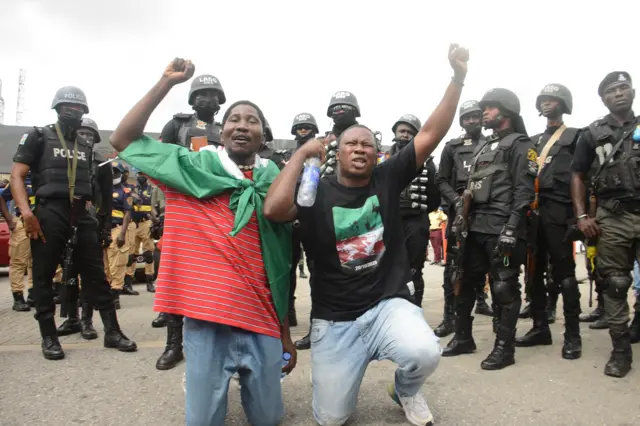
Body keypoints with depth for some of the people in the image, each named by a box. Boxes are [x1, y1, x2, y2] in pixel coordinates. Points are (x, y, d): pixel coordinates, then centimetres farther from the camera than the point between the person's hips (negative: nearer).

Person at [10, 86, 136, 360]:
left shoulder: (86, 146, 17)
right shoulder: (39, 137, 2)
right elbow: (17, 175, -5)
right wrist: (26, 212, -18)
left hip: (81, 215, 5)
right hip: (49, 213, -4)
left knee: (95, 274, 4)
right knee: (43, 276, 3)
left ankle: (112, 332, 9)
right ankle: (49, 337, 14)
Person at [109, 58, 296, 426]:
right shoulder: (194, 167, 2)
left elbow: (283, 265, 8)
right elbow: (124, 139, 0)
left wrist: (286, 333, 10)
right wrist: (167, 83, -7)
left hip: (260, 321, 2)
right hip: (205, 319, -1)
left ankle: (250, 377, 43)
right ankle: (224, 379, 37)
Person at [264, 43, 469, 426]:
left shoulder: (387, 179, 0)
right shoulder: (315, 190, -6)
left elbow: (431, 134, -6)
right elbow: (274, 209, -27)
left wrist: (458, 77, -14)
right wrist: (302, 155, -16)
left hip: (389, 304, 1)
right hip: (334, 319, 0)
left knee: (425, 354, -32)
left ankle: (405, 390, 9)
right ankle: (350, 369, 41)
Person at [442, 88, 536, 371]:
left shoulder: (520, 145, -2)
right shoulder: (484, 146, 23)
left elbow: (524, 191, -12)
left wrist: (511, 228, -20)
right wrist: (460, 217, 16)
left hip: (502, 229, -8)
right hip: (476, 227, 8)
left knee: (504, 288, -2)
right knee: (465, 282, 11)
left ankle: (504, 348, 8)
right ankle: (463, 337, 24)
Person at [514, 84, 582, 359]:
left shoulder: (575, 137, 7)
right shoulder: (533, 141, 22)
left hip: (557, 212, -5)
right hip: (532, 211, 6)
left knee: (564, 273, -4)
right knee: (534, 271, 7)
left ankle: (572, 335, 3)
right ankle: (540, 327, 16)